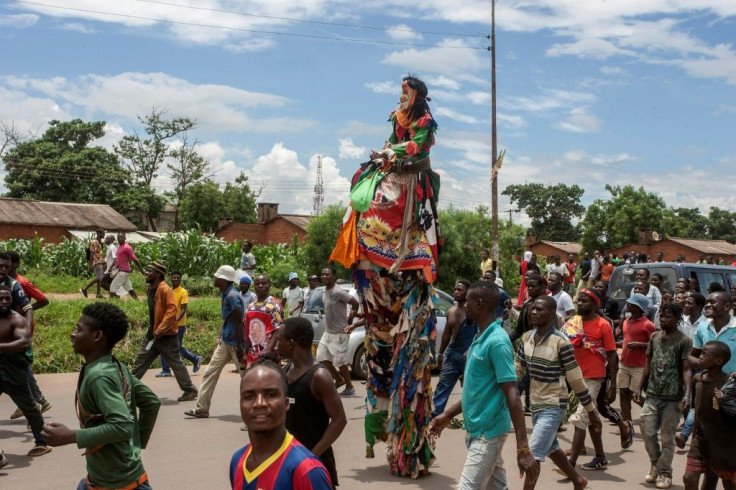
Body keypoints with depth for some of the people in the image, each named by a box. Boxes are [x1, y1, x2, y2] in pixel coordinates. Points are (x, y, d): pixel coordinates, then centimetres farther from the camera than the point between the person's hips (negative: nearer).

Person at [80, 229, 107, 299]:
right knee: (98, 278, -11)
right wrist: (91, 265, -20)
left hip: (101, 262, 9)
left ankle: (98, 293, 9)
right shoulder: (94, 242, -12)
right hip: (97, 263, -9)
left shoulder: (100, 242, 15)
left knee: (100, 278, 7)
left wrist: (104, 262, 21)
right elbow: (92, 254, -16)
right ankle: (84, 289, -4)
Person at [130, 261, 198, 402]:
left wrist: (160, 329, -27)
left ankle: (190, 390, 11)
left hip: (166, 336, -9)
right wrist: (153, 329, 17)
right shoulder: (150, 289, 10)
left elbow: (172, 310, -24)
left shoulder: (164, 289, -17)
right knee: (140, 361, 10)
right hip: (152, 334, 9)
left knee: (176, 363, 0)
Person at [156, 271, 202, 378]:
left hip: (179, 325, -6)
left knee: (178, 348, -1)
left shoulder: (183, 292, -9)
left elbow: (183, 310, -16)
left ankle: (196, 359, 18)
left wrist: (176, 321, -29)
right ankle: (166, 370, 11)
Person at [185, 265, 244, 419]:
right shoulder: (224, 295, 10)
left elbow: (239, 322, -20)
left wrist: (239, 347, -20)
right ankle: (202, 408, 14)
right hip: (225, 342, 10)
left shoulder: (232, 296, -19)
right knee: (210, 372, 8)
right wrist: (220, 338, 18)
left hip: (235, 343, -10)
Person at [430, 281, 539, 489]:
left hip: (488, 433, -9)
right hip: (477, 430, 9)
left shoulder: (497, 342, -20)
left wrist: (523, 449, -27)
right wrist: (447, 415, 19)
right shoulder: (480, 337, 9)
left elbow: (512, 396, -24)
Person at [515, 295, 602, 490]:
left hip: (553, 406, -7)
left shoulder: (561, 342, -20)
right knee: (551, 448, 24)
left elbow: (576, 379, -14)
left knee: (533, 454, -11)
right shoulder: (526, 338, 0)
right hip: (535, 404, 8)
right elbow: (516, 370, 8)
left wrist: (592, 411, -7)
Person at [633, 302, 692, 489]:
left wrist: (687, 395, -21)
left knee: (667, 438, 2)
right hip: (652, 395, 4)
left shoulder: (684, 341, -6)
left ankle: (664, 473, 15)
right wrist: (640, 387, 11)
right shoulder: (654, 337, 9)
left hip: (672, 398, -4)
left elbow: (686, 370, -11)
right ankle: (655, 464, 25)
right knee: (647, 431, 3)